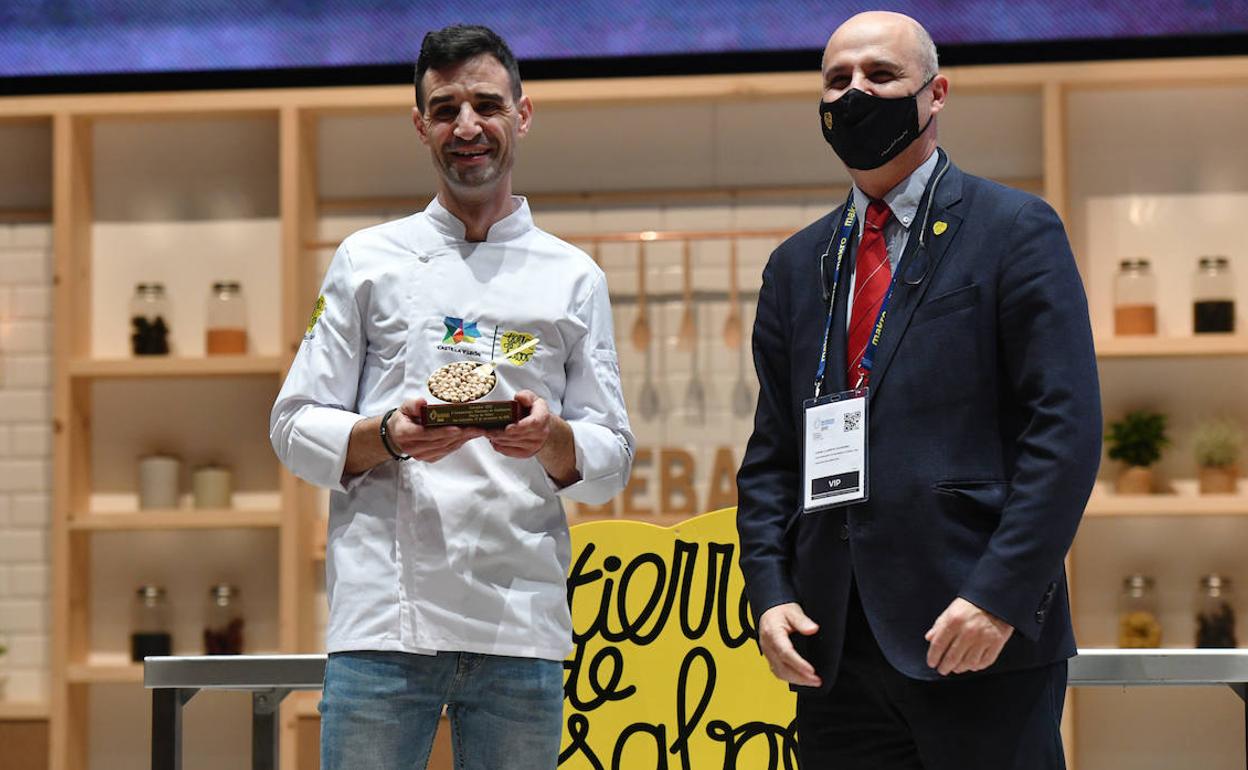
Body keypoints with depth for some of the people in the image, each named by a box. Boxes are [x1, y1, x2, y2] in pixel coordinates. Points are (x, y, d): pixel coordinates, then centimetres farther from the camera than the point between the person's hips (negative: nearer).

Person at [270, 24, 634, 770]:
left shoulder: (574, 278, 13)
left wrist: (553, 438, -11)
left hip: (523, 622, 1)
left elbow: (612, 460, 11)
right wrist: (386, 436, -12)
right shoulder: (370, 260, 11)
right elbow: (295, 428, 8)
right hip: (385, 618, -1)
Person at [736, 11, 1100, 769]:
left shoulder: (1015, 230, 1)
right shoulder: (797, 265, 17)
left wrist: (999, 595, -15)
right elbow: (771, 453, 16)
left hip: (982, 632, -5)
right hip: (835, 649, 5)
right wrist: (770, 593, 1)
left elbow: (1065, 429, -7)